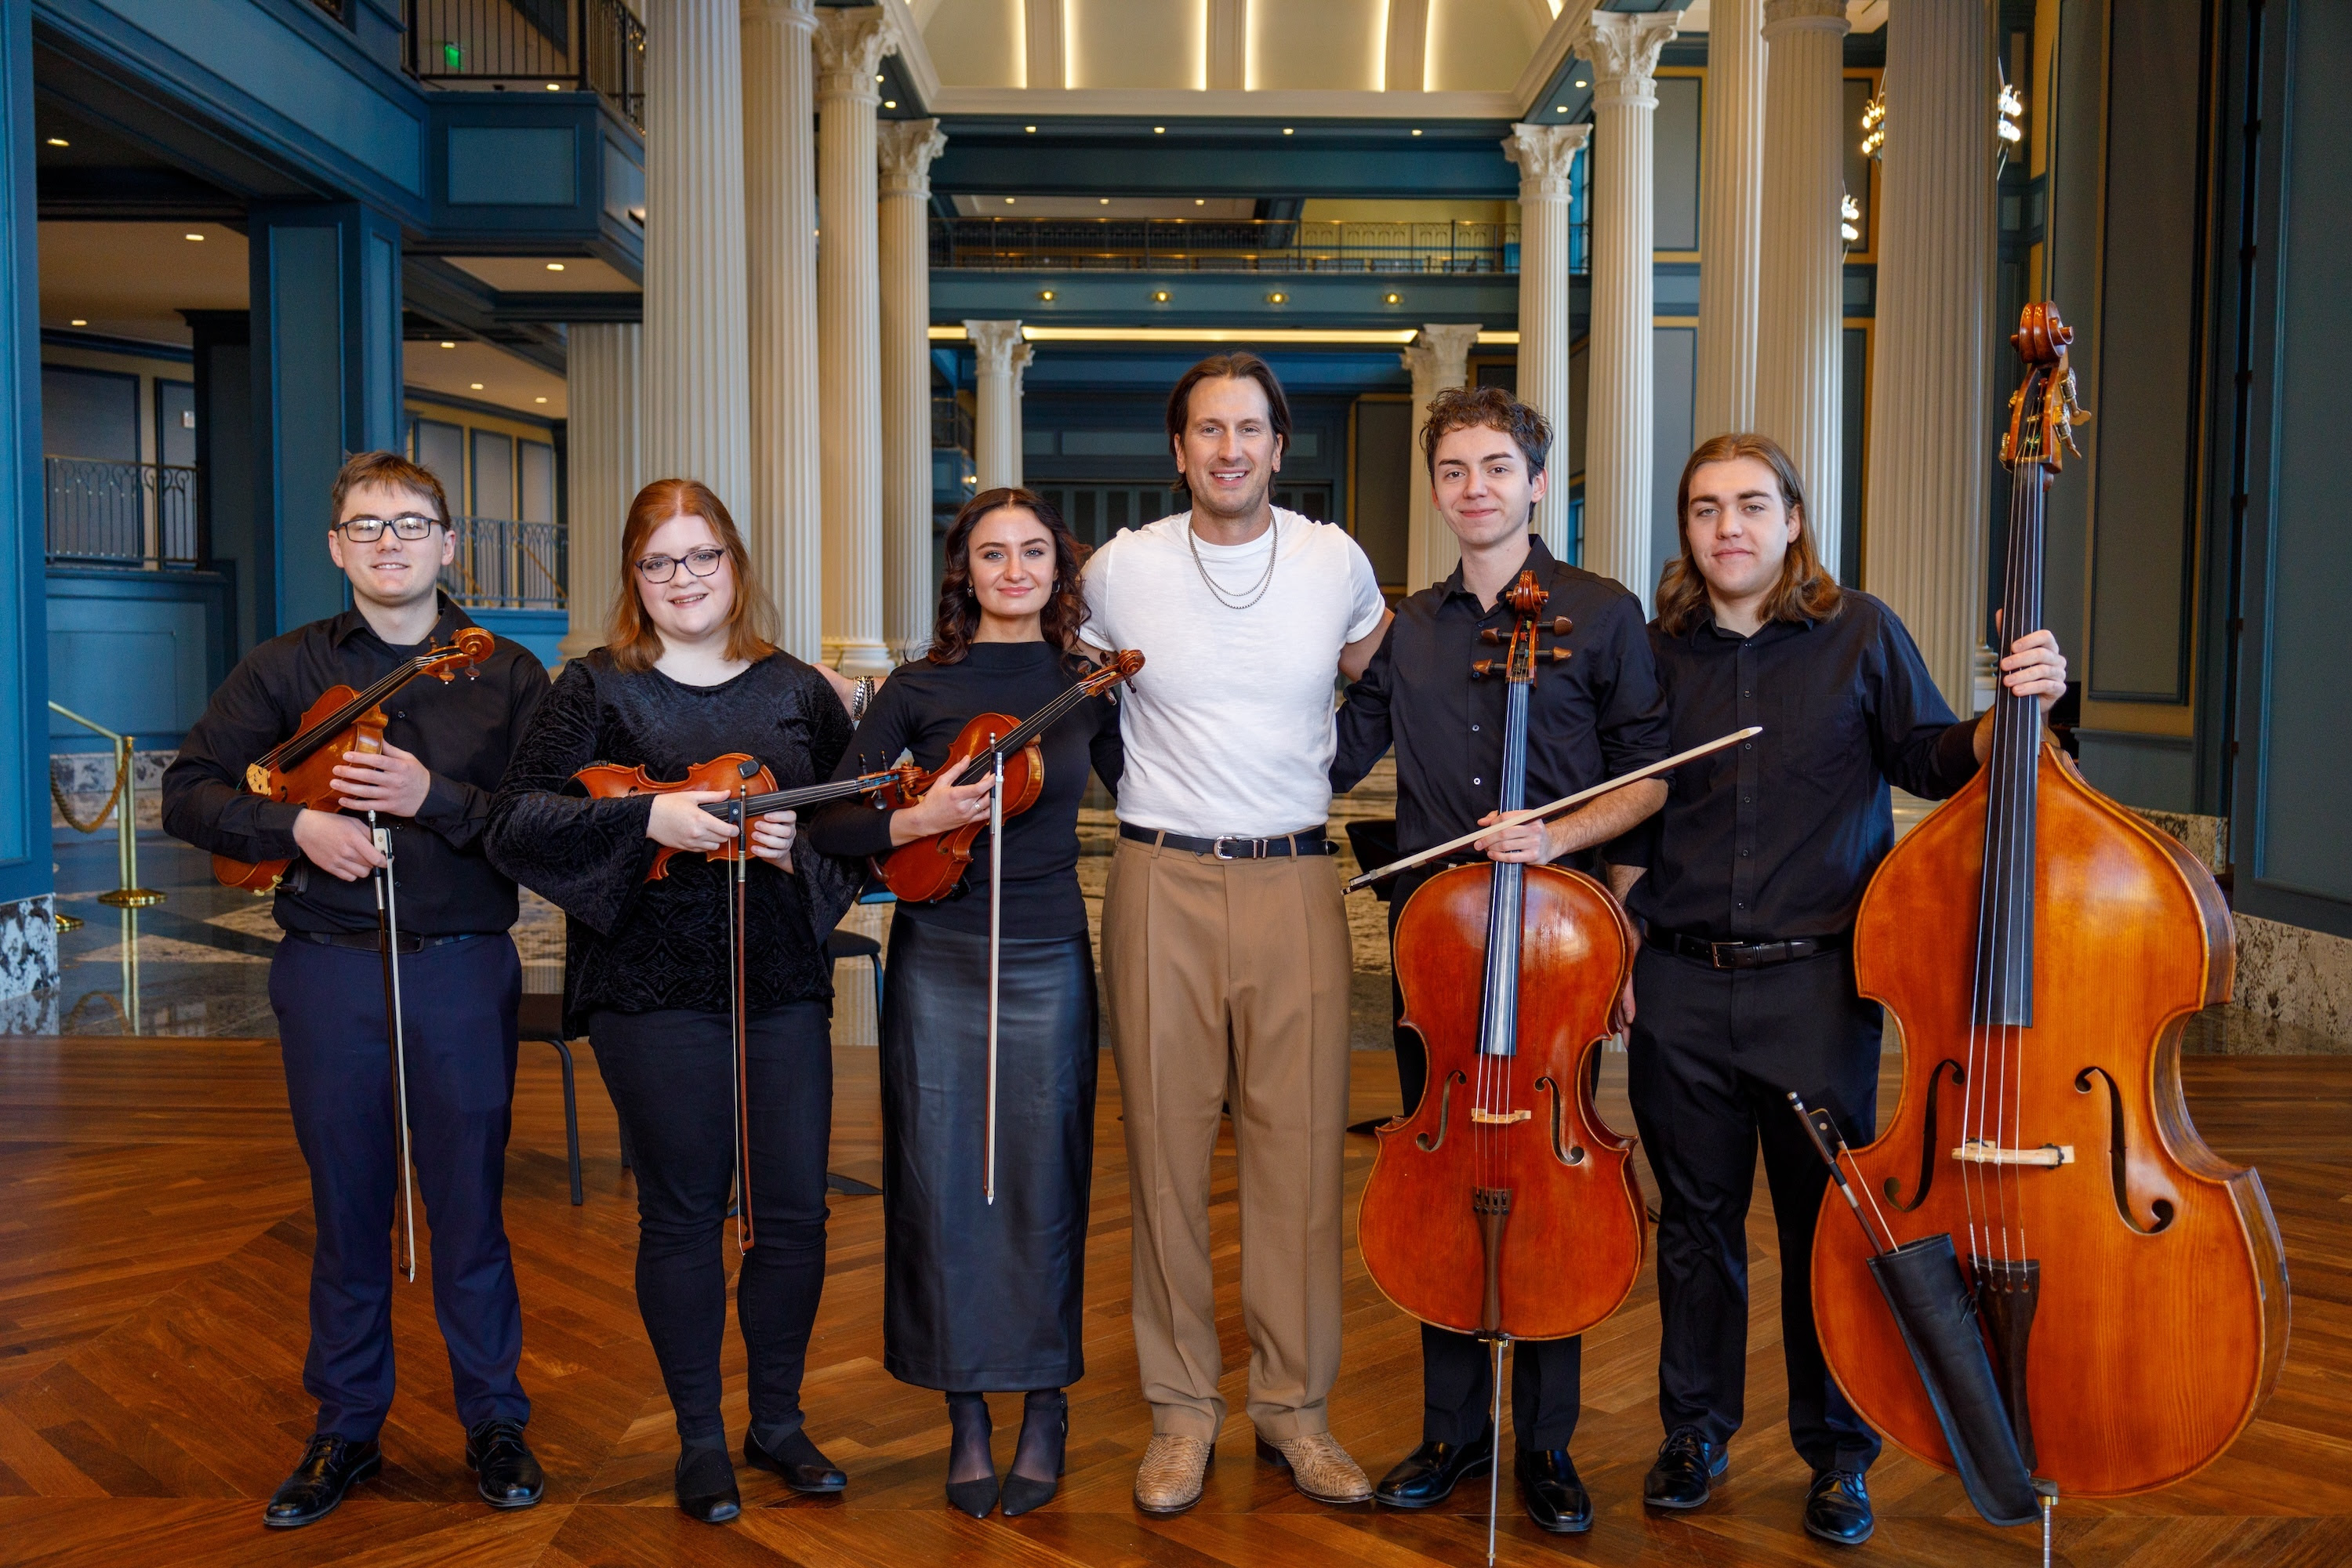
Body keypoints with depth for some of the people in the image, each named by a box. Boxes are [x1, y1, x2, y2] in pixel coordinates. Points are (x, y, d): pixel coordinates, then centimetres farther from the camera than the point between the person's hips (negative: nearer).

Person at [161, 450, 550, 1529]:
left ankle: (494, 1419, 22)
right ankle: (346, 1428, 26)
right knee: (347, 1206, 10)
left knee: (468, 1199, 6)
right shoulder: (286, 669, 8)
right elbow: (188, 793, 6)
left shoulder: (505, 673, 4)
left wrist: (436, 799, -17)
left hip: (464, 963, -1)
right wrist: (294, 824, -11)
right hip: (328, 964, 1)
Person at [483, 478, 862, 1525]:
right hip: (654, 991, -2)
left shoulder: (797, 692, 7)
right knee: (681, 1212, 6)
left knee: (795, 1210, 6)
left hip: (784, 985, 3)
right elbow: (515, 823, -8)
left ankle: (779, 1419, 26)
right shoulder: (599, 688, 0)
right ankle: (701, 1438, 23)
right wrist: (647, 819, -21)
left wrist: (805, 844, -10)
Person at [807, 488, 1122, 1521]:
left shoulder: (1087, 686, 3)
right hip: (935, 958, 0)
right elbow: (827, 825, -1)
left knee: (1040, 1187, 5)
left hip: (1045, 959, 0)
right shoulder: (921, 688, 1)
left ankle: (1047, 1413, 22)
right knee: (942, 1189, 5)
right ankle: (967, 1417, 21)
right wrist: (914, 822, -16)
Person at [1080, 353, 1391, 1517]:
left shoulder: (1337, 564, 5)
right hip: (1162, 883, -1)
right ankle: (1182, 1409, 18)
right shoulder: (1121, 570, 1)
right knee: (1166, 1148, 4)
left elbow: (1376, 677, 24)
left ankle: (1295, 1407, 18)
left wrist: (1317, 778, 13)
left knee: (1301, 1148, 3)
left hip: (1295, 883, 1)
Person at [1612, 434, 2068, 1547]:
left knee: (1827, 1228, 6)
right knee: (1696, 1221, 13)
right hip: (1684, 989, 2)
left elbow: (1935, 762, 0)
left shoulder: (1859, 633, 0)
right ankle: (1696, 1431, 31)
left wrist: (2013, 712, -19)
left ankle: (1838, 1456, 25)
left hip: (1817, 984, -2)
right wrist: (1624, 950, 7)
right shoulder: (1663, 652, 6)